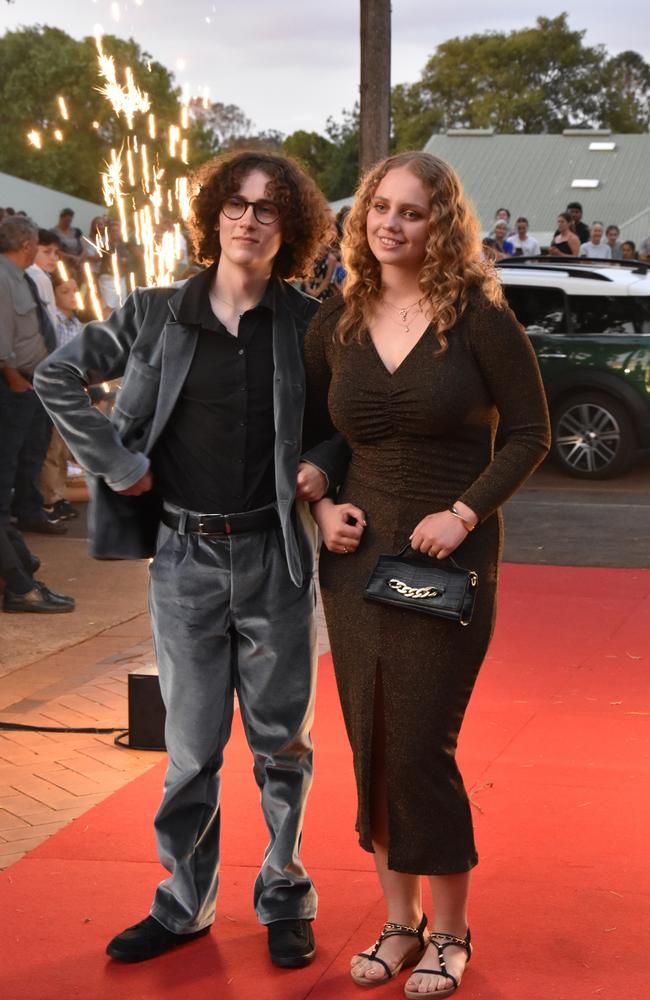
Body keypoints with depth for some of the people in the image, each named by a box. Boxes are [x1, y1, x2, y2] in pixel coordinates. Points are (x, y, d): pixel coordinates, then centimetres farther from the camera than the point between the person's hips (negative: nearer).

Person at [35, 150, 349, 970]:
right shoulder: (156, 315, 0)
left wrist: (326, 464, -7)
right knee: (191, 746, 9)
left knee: (281, 739, 10)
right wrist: (116, 463, -2)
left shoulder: (309, 325, 0)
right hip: (185, 557, 0)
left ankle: (285, 900, 25)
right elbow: (57, 379, 6)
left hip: (275, 557, 0)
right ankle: (183, 904, 24)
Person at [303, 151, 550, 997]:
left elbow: (530, 433, -5)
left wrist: (465, 513, -15)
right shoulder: (336, 324, 5)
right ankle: (399, 921, 24)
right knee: (371, 746, 9)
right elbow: (308, 432, 17)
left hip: (448, 558, -5)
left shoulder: (478, 316, -8)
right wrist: (321, 506, 0)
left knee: (420, 750, -4)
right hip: (357, 554, 5)